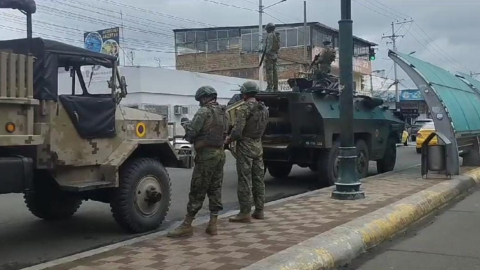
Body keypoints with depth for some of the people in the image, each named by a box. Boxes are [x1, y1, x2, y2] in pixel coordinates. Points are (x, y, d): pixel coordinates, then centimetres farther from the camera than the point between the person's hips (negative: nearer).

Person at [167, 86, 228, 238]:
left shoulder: (204, 112, -12)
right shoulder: (223, 112, 13)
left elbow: (191, 132, -15)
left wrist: (186, 124, 7)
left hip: (206, 154, -8)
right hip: (220, 153, 8)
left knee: (197, 192, -4)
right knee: (215, 190, 10)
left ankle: (187, 226, 2)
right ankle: (212, 224, 11)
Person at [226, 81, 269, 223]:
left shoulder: (244, 108, -15)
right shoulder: (264, 108, 10)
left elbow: (237, 131, -19)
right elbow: (262, 128, 11)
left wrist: (228, 140, -4)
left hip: (245, 147, -7)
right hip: (258, 146, 8)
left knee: (245, 180, -3)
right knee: (258, 179, 12)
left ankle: (245, 213, 0)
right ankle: (259, 211, 18)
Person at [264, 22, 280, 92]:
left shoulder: (270, 35, -9)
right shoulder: (277, 35, 17)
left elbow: (269, 45, -18)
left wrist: (267, 53, -18)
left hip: (270, 54, -9)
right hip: (275, 54, 9)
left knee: (269, 70, -10)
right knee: (274, 71, 10)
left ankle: (269, 87, -15)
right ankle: (275, 87, 10)